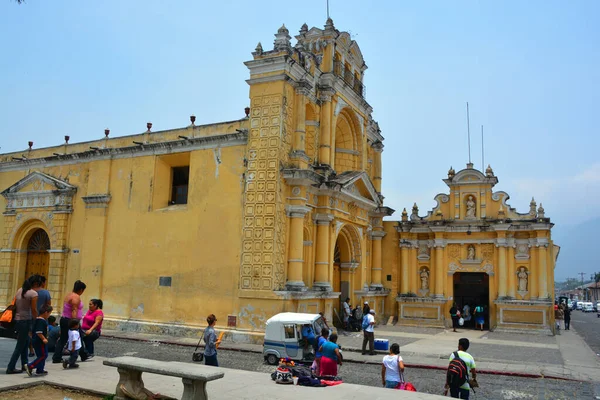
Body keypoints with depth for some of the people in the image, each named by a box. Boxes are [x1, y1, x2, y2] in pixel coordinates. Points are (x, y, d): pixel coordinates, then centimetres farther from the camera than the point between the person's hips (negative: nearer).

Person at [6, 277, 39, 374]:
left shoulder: (20, 290, 8)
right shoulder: (33, 293, -13)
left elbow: (15, 305, 10)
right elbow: (34, 310, -12)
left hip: (16, 319, 8)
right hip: (25, 320, -8)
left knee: (25, 343, 19)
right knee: (20, 346, 1)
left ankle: (24, 364, 27)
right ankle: (11, 368, 3)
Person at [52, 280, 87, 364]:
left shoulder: (68, 295, 14)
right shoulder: (76, 297, -16)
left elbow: (67, 309, 16)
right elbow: (74, 311, -23)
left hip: (64, 319, 9)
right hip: (71, 321, -9)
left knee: (62, 339, 8)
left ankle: (56, 358, 3)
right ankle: (84, 356, 20)